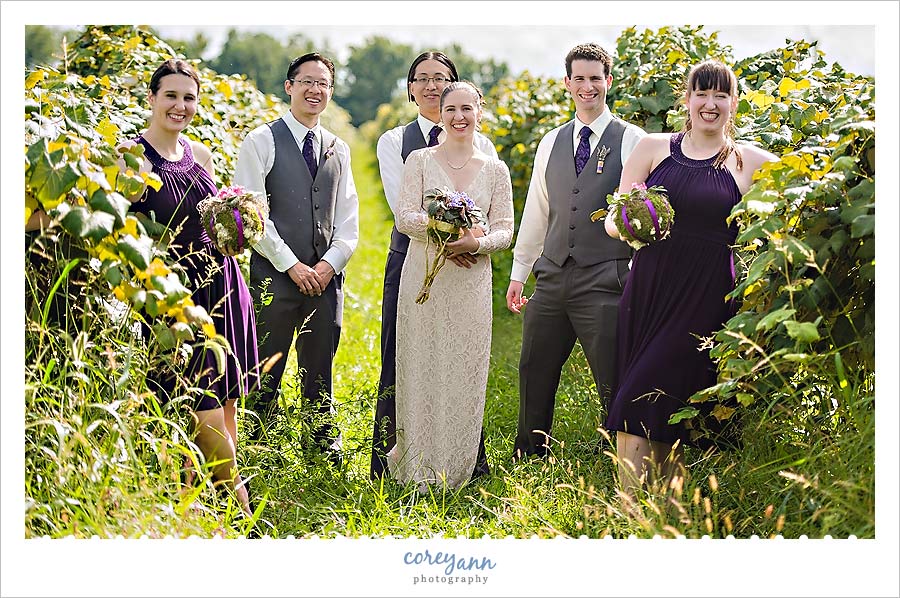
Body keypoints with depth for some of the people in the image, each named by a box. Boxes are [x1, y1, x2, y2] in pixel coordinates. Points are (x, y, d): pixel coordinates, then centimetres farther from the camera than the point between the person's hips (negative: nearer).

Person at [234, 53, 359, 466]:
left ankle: (326, 449, 17)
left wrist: (330, 263, -3)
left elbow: (348, 220, 13)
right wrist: (292, 265, -11)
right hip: (275, 277, -4)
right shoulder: (262, 142, 0)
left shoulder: (339, 150, 16)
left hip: (326, 278, 4)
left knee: (320, 375, 11)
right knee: (266, 374, -2)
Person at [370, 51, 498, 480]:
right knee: (401, 364, 0)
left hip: (465, 268, 1)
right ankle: (389, 464, 8)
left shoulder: (480, 146, 11)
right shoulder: (394, 141, 7)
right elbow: (401, 205, -7)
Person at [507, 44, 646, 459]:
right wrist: (518, 273, 17)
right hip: (552, 279, 5)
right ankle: (527, 460, 25)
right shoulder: (551, 143, 14)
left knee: (615, 384, -3)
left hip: (605, 282, -5)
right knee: (534, 377, 11)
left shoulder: (631, 140, 0)